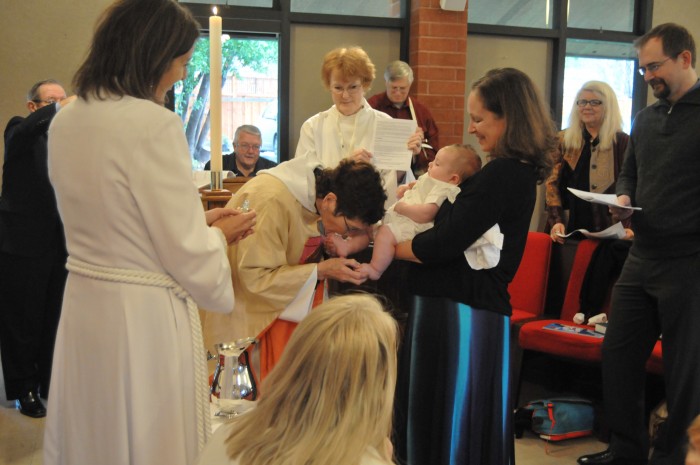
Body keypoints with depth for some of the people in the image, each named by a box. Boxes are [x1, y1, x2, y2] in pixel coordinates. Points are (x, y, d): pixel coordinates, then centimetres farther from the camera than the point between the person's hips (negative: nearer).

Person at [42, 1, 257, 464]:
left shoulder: (66, 122, 5)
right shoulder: (155, 124, -20)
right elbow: (189, 258, -17)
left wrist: (199, 221, 15)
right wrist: (221, 234, 4)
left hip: (83, 309, 8)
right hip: (143, 319, -7)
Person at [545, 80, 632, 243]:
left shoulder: (622, 143, 1)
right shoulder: (564, 140, 10)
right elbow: (553, 183, 6)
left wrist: (628, 227, -17)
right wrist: (556, 221, -8)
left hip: (607, 233, -2)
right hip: (569, 230, 2)